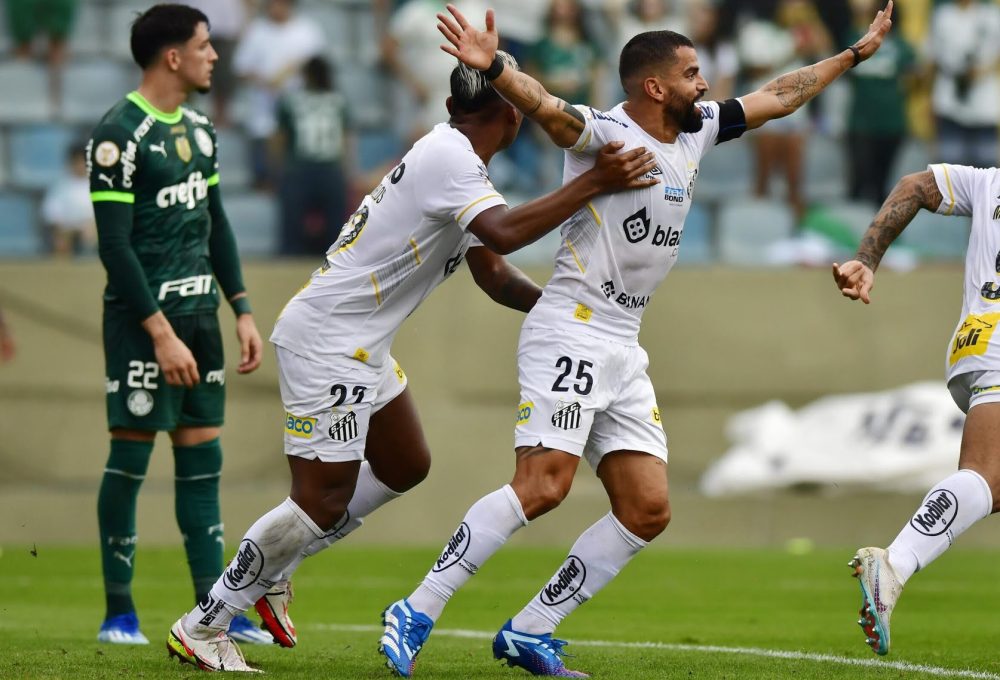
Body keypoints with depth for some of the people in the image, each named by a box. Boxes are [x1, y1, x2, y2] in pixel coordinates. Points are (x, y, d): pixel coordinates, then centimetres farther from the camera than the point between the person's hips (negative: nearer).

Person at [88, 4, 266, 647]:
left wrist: (244, 312, 13)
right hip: (142, 317, -8)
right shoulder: (120, 136, -14)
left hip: (198, 312, 8)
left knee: (203, 456, 7)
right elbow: (114, 244, -16)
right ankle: (118, 611, 5)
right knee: (131, 454, -4)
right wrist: (161, 333, -19)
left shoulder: (199, 129, 12)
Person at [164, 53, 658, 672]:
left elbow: (495, 277, 20)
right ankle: (201, 626, -1)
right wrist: (594, 184, -33)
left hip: (361, 347, 11)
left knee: (406, 468, 18)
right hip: (325, 341, -11)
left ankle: (271, 569, 24)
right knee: (323, 501, -10)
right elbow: (503, 233, -34)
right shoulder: (449, 157, -18)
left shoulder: (457, 160, 15)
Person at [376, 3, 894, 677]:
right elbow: (546, 107, -31)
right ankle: (416, 614, -17)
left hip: (623, 353, 9)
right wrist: (492, 67, -51)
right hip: (569, 335, -9)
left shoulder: (697, 130, 13)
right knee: (543, 486, -22)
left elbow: (778, 96, 26)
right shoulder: (606, 133, -11)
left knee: (647, 509, 1)